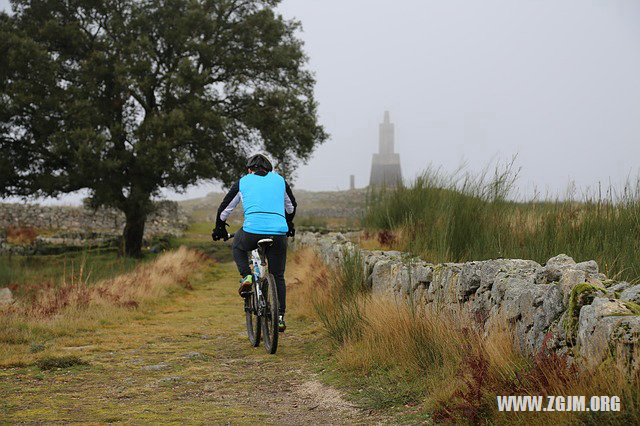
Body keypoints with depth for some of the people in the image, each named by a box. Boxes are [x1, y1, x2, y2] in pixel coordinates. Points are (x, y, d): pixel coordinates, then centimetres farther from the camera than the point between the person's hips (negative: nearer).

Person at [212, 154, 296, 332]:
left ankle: (246, 276, 10)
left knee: (237, 246, 33)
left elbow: (224, 209, 23)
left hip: (252, 231, -2)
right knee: (278, 276, 18)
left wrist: (219, 229, 40)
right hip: (279, 234, 2)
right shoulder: (279, 180, 21)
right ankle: (280, 316, 15)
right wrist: (288, 224, 55)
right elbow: (291, 207, 36)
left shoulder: (243, 182, 17)